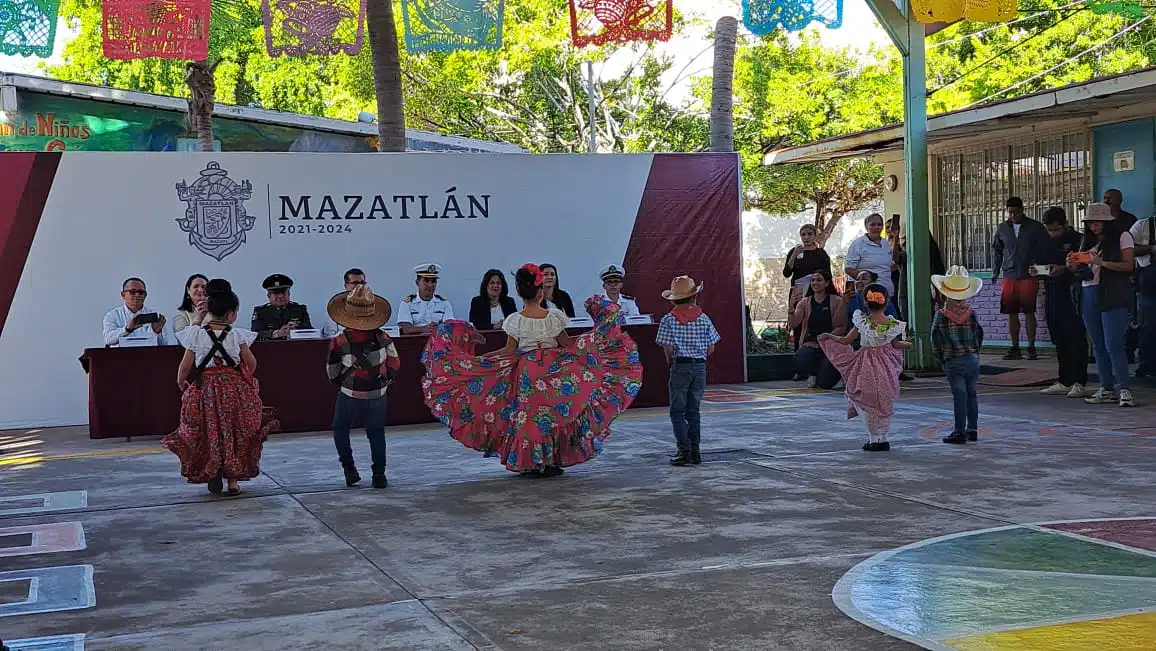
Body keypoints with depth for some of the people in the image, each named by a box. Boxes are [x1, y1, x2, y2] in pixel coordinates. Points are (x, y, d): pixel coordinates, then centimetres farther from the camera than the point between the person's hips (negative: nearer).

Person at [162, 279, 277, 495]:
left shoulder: (196, 334, -6)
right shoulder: (238, 335, -8)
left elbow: (185, 366, -3)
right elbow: (251, 363, -2)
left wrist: (181, 383, 14)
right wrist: (247, 376, 19)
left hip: (204, 387, 0)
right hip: (235, 387, 0)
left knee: (209, 432, 15)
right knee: (234, 433, 11)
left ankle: (212, 472, 3)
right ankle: (233, 479, 12)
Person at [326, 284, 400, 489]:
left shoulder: (339, 342, -15)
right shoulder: (382, 337, -8)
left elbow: (332, 374, -2)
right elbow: (395, 363, 1)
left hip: (351, 395, -2)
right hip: (378, 394, 2)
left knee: (340, 429, 20)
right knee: (376, 432, 15)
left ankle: (349, 469, 13)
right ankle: (379, 474, 12)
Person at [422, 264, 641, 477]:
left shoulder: (515, 321, -10)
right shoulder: (554, 316, -8)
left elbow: (509, 352, -5)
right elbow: (568, 344, 1)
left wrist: (477, 356, 3)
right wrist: (595, 334, 12)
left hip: (526, 373, 0)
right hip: (553, 372, 0)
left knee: (528, 415, 8)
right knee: (554, 414, 9)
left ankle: (531, 464, 9)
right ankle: (553, 461, 12)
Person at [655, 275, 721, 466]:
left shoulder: (669, 319, -6)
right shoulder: (703, 318, 3)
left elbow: (668, 348, -10)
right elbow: (711, 348, 3)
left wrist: (671, 361, 8)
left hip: (680, 366, -3)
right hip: (700, 366, 4)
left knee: (677, 411, 2)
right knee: (694, 411, 11)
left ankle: (684, 449, -6)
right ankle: (695, 451, 11)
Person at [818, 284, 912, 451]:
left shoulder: (862, 322, -14)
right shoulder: (892, 324, -9)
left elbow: (846, 341, -6)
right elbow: (895, 345, 6)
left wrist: (828, 336, 10)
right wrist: (909, 344, 27)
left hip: (866, 366, -2)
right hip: (886, 366, 2)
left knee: (869, 402, 11)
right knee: (885, 402, 15)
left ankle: (873, 439, 10)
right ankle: (884, 439, 18)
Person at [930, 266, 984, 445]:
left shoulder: (941, 315, -7)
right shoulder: (971, 313, 0)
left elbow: (936, 342, -4)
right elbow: (979, 336, 6)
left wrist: (941, 360, 8)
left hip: (953, 362, -3)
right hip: (972, 359, 3)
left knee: (959, 397, -2)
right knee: (972, 395, 12)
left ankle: (960, 432, 0)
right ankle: (972, 430, 18)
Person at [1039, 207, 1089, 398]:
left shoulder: (1077, 241, -5)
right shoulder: (1048, 243, 18)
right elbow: (1040, 263, 23)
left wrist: (1064, 270, -22)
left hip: (1071, 296, -7)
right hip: (1052, 296, 7)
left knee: (1076, 339, -4)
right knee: (1059, 340, 10)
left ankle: (1079, 382, -2)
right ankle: (1064, 381, 16)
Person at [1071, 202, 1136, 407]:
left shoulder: (1122, 236, 0)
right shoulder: (1088, 240, 17)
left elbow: (1129, 266, -8)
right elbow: (1081, 270, 17)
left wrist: (1102, 262, -18)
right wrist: (1074, 265, -5)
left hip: (1113, 296, -6)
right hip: (1089, 295, 6)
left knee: (1113, 344, -12)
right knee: (1098, 345, 7)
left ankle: (1124, 389, -9)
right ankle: (1107, 389, 12)